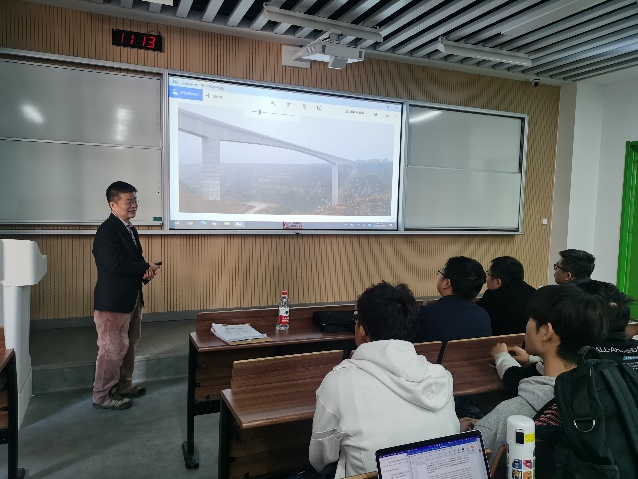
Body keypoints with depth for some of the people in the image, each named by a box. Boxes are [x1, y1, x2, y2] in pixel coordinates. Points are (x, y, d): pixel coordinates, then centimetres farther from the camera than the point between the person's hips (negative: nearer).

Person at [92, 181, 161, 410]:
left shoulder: (129, 229, 12)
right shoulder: (107, 231, -19)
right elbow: (116, 264, -28)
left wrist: (145, 271, -8)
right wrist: (147, 268, -15)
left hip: (131, 298, 10)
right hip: (113, 300, -10)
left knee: (128, 345, 19)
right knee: (112, 349, 0)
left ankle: (123, 386, 34)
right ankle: (102, 396, 15)